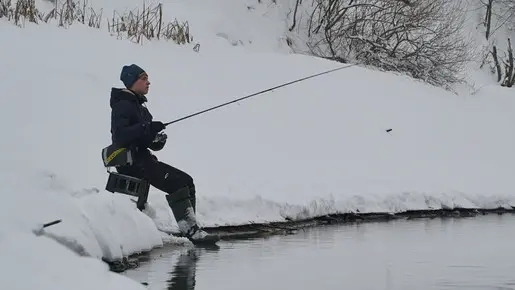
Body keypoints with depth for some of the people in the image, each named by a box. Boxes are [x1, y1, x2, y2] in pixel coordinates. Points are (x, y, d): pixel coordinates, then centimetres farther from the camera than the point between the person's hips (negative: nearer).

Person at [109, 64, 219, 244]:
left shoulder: (140, 106, 22)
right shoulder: (122, 105, -9)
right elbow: (119, 135, -24)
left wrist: (157, 141, 0)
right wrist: (147, 128, -31)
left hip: (143, 158, 10)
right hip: (131, 161, -10)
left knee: (186, 181, 1)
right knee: (177, 183, -21)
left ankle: (191, 228, -4)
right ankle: (190, 230, -25)